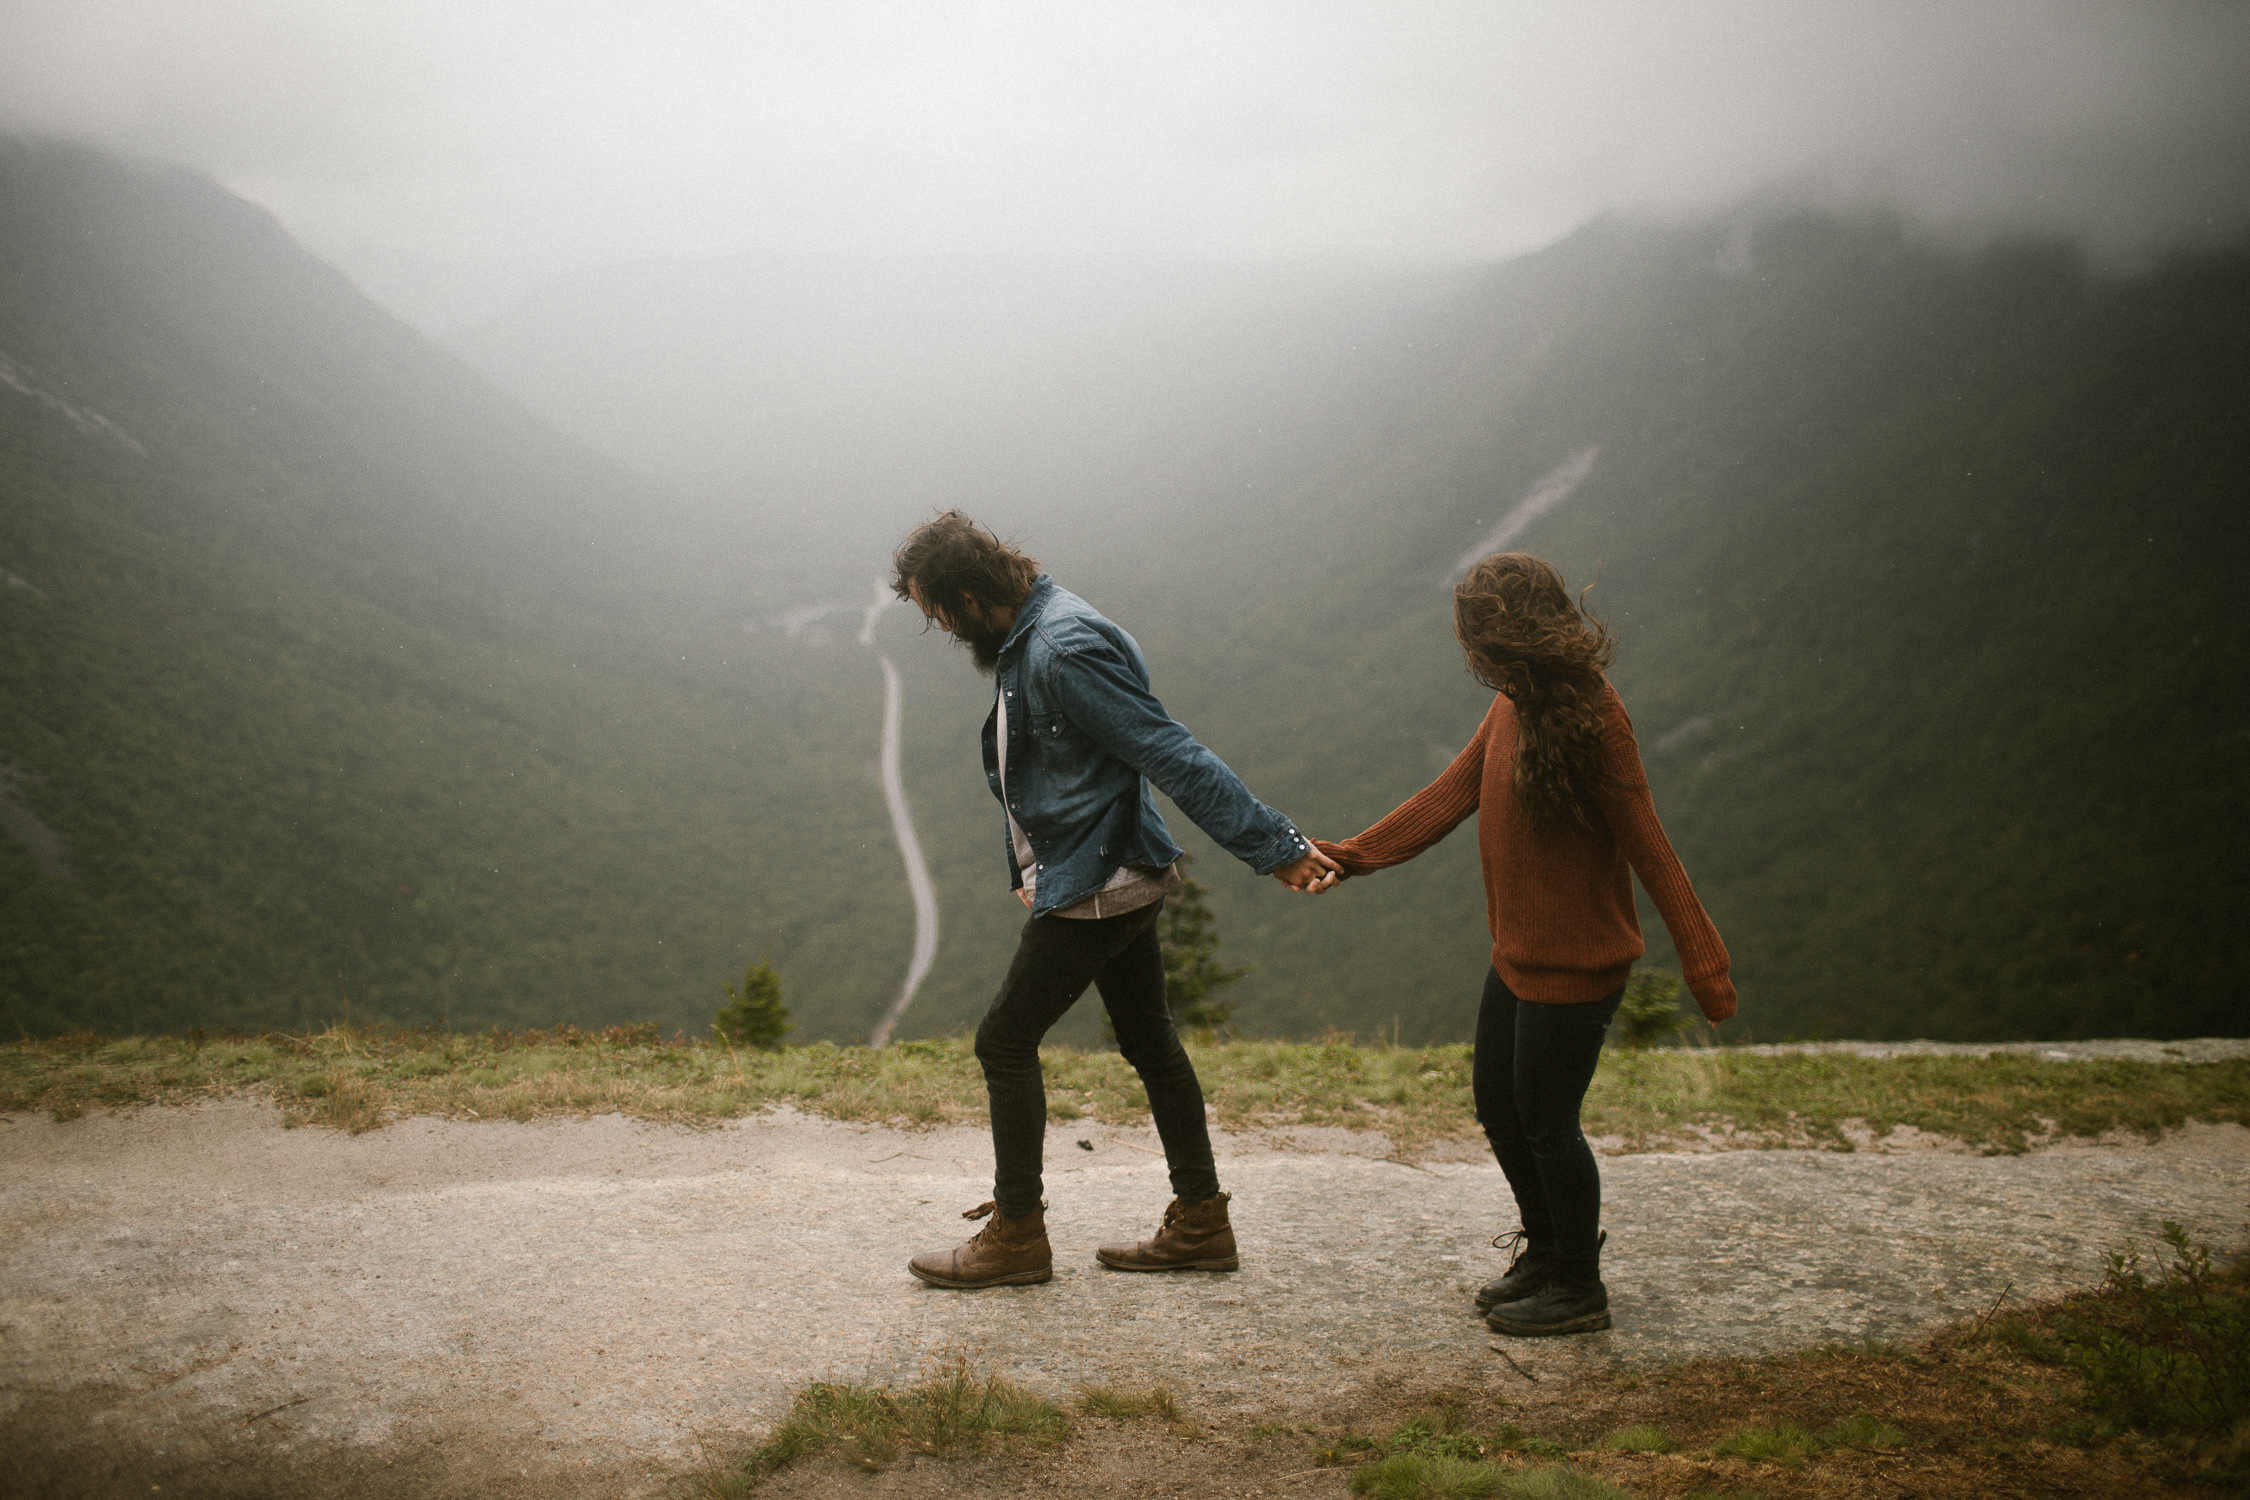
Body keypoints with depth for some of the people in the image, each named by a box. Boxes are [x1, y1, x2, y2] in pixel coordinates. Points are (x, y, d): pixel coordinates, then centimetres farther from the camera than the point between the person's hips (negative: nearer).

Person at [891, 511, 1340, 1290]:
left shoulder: (1066, 651, -24)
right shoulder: (1025, 640, 9)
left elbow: (1174, 756, -26)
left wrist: (1273, 846, -25)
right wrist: (1029, 869, 24)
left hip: (1095, 888, -10)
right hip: (1117, 878, 10)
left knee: (1005, 1041, -1)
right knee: (1148, 1040, 14)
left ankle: (1016, 1234, 10)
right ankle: (1200, 1224, 24)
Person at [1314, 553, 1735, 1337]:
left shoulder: (1591, 719, -22)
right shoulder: (1515, 705, 5)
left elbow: (1646, 844, -21)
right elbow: (1451, 794, 10)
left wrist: (1702, 963, -20)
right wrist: (1354, 854, 8)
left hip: (1575, 964, -9)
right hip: (1517, 955, 9)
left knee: (1546, 1123, 2)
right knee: (1498, 1107, 18)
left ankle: (1579, 1288, 21)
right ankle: (1546, 1250, 38)